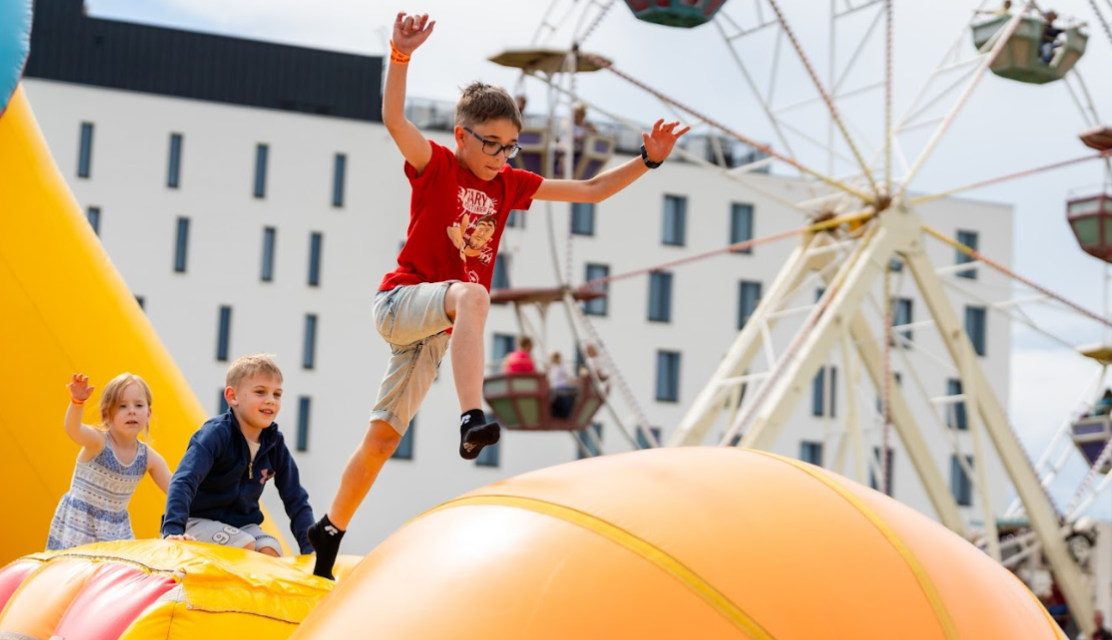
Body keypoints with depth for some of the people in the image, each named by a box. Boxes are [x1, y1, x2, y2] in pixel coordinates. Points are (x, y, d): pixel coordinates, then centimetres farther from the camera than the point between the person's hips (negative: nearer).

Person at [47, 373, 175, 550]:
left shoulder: (149, 457, -5)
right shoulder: (98, 441, -18)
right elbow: (73, 429, -39)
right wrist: (77, 401, -59)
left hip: (115, 530, 4)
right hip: (77, 524, -4)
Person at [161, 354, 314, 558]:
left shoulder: (275, 443, 0)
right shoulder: (216, 434, -18)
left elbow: (296, 500, 6)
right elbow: (183, 482, -28)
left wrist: (310, 547, -5)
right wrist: (173, 530, -41)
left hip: (243, 524, 5)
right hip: (200, 520, -5)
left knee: (271, 551, -22)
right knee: (246, 546, -29)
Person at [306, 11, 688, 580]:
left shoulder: (511, 184, 8)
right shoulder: (436, 165, -6)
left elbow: (591, 191, 11)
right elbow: (393, 120, -25)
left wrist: (648, 161, 1)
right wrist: (400, 56, -38)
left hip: (435, 332, 6)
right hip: (402, 299, -6)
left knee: (383, 436, 6)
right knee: (473, 294, -37)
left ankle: (330, 532, 20)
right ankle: (472, 419, -51)